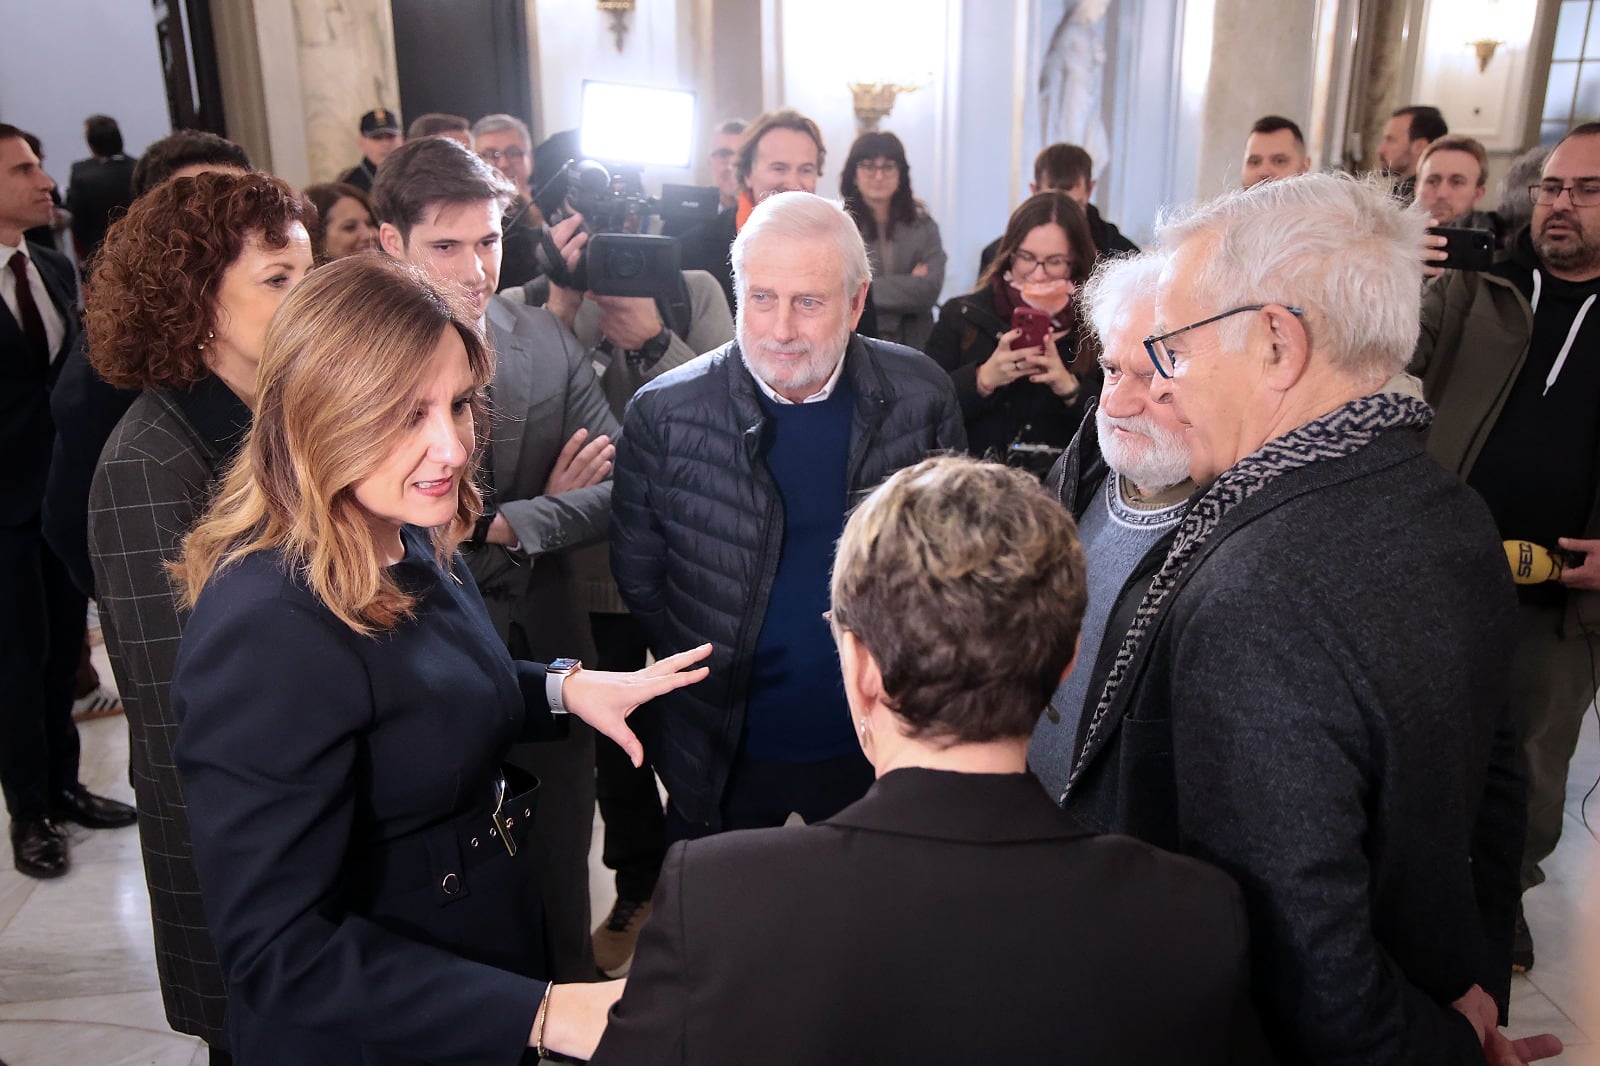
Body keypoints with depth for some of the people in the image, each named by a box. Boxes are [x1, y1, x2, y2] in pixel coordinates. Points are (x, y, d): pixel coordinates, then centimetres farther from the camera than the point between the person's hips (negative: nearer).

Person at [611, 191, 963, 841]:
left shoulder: (920, 397, -10)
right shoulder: (664, 414, -15)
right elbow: (639, 577, -4)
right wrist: (713, 681, -1)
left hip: (878, 745, 1)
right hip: (723, 759, -1)